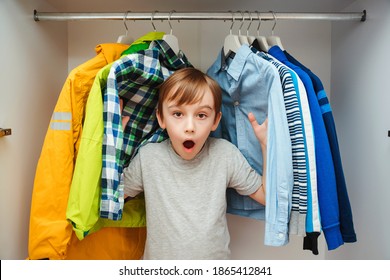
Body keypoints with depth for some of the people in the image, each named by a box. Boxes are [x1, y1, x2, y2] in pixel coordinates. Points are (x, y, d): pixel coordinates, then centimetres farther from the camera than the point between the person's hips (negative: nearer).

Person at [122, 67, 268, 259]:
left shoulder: (225, 153, -14)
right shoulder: (148, 157, -15)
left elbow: (266, 196, -7)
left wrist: (266, 145, -17)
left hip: (214, 259, 1)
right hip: (159, 258, 0)